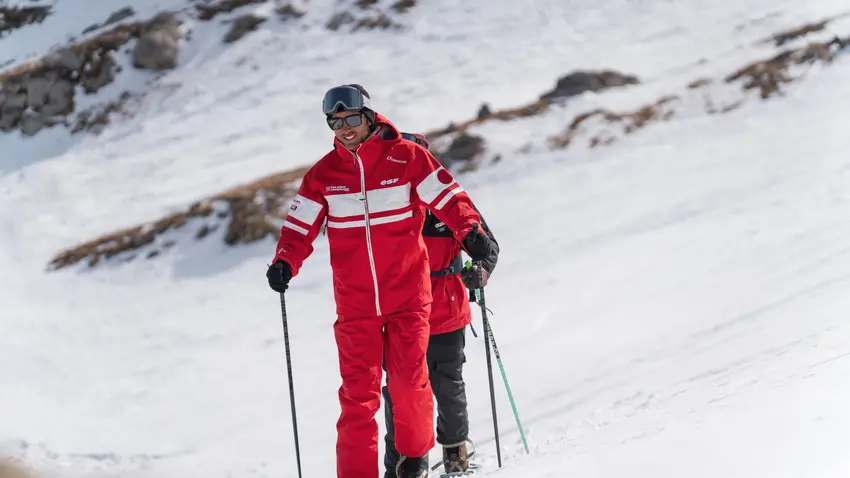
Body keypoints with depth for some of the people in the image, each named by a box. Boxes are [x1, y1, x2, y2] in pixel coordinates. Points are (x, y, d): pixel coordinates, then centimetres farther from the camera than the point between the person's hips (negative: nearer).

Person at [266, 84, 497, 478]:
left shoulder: (406, 157, -2)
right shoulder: (322, 174, 6)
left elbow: (448, 197, -2)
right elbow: (300, 227, 8)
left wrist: (471, 231, -19)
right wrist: (286, 262, -10)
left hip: (407, 294, -2)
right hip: (354, 302, 2)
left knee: (409, 380, -5)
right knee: (358, 391, -4)